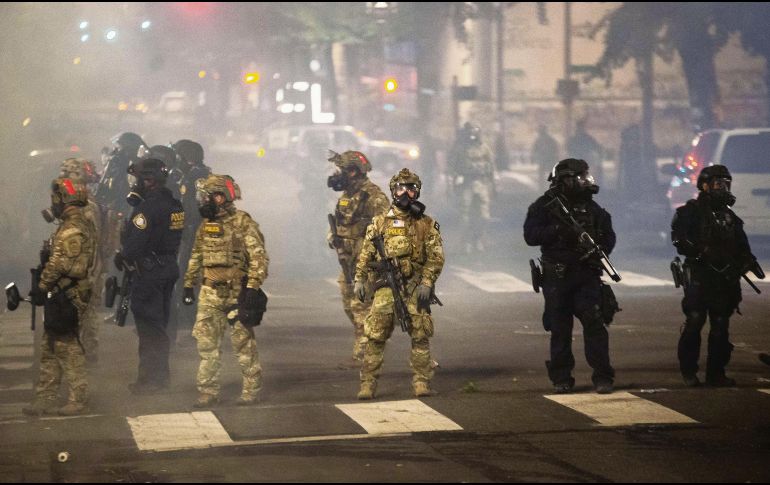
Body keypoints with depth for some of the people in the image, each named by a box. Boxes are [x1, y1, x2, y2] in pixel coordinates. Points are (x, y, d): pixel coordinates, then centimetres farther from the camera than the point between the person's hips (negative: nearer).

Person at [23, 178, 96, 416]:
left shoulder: (71, 229, -18)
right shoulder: (85, 225, 14)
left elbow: (58, 264, -20)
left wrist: (41, 288, -11)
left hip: (65, 296, -10)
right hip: (69, 295, 10)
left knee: (67, 347, -4)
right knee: (50, 348, 14)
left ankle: (78, 400, 0)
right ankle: (46, 399, 19)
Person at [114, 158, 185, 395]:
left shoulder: (147, 208, -19)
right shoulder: (174, 205, 9)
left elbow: (135, 241, -22)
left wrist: (122, 258, -3)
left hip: (149, 271, -9)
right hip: (170, 267, 9)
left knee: (148, 325, -3)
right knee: (160, 321, 17)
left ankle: (151, 378, -1)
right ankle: (161, 373, 25)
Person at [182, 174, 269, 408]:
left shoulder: (243, 223, -10)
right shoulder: (206, 225, 12)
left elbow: (259, 257, -14)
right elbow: (196, 257, 21)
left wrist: (253, 288, -20)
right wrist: (188, 284, 18)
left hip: (237, 294, -6)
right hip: (210, 294, 6)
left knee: (244, 343, 2)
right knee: (206, 342, 3)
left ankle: (251, 390, 12)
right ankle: (208, 391, 8)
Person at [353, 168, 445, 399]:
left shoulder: (426, 224, 6)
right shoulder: (380, 223, 10)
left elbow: (436, 256, 1)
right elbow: (365, 254, 12)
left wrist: (427, 283, -10)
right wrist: (359, 280, 3)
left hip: (415, 287, 0)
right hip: (385, 287, 0)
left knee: (420, 337, -1)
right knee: (375, 336, -5)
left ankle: (421, 381, 6)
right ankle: (368, 384, -2)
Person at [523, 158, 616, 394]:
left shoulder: (590, 207, 10)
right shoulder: (544, 206, 1)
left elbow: (609, 235, 15)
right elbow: (530, 235, -9)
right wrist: (558, 229, -21)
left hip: (586, 275, 2)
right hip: (556, 275, -1)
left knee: (593, 321, -9)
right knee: (560, 328, 3)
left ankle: (602, 377, -8)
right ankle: (561, 379, 13)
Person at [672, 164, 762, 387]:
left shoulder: (729, 216, 18)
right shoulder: (691, 211, -1)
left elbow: (741, 245, 19)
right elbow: (679, 239, -12)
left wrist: (748, 260, 1)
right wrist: (700, 252, -24)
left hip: (724, 278, 6)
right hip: (699, 275, -6)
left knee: (721, 325, 5)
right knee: (694, 321, -9)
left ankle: (716, 372, 10)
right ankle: (688, 372, -1)